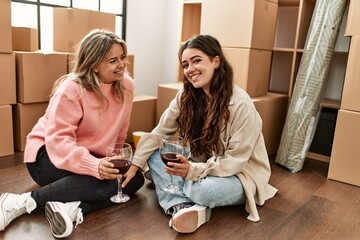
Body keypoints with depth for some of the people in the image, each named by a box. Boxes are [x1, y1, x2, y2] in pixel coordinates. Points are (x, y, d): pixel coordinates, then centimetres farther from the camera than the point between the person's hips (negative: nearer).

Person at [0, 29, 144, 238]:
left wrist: (114, 159, 3)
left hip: (93, 156, 7)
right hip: (49, 154, -6)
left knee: (135, 178, -16)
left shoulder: (126, 85, -7)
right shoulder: (71, 90, -23)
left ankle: (73, 208, -31)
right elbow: (58, 141, -30)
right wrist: (95, 166, -43)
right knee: (104, 182, -33)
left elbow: (119, 133, 4)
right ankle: (21, 202, -24)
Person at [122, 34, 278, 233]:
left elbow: (235, 160, -23)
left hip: (239, 175, -6)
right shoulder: (186, 96, -6)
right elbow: (159, 132, -6)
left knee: (204, 190, -37)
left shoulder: (242, 106, -25)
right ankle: (181, 206, -25)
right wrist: (136, 164, -15)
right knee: (154, 156, -12)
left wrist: (193, 170, -35)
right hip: (201, 165, 6)